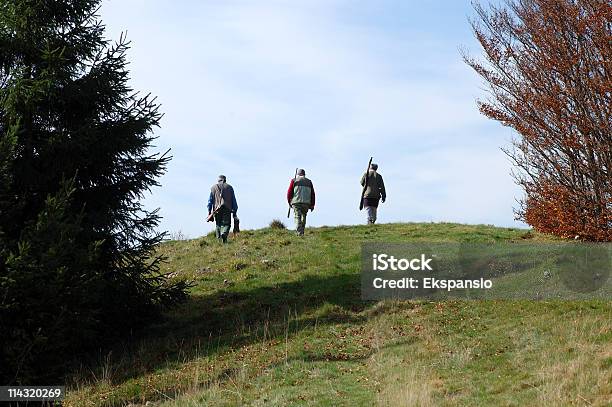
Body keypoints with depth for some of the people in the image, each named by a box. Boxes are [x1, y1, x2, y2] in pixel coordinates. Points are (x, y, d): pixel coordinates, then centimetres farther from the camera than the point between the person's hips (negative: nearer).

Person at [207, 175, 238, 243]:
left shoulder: (213, 188, 15)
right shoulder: (229, 187, 15)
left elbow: (210, 200, 9)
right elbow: (234, 201, 11)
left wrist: (209, 212, 8)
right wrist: (234, 212, 12)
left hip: (217, 210, 1)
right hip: (227, 209, -1)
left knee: (218, 225, 11)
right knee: (226, 224, -1)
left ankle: (219, 239, 2)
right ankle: (224, 234, -30)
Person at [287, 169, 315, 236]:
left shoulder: (294, 181, 6)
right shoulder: (309, 182, 14)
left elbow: (289, 192, 1)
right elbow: (312, 194, 11)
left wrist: (289, 201, 12)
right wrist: (312, 205, 14)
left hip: (296, 202, -2)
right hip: (306, 203, 2)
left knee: (297, 218, -4)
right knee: (303, 217, 15)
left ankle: (299, 233, -14)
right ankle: (301, 232, 12)